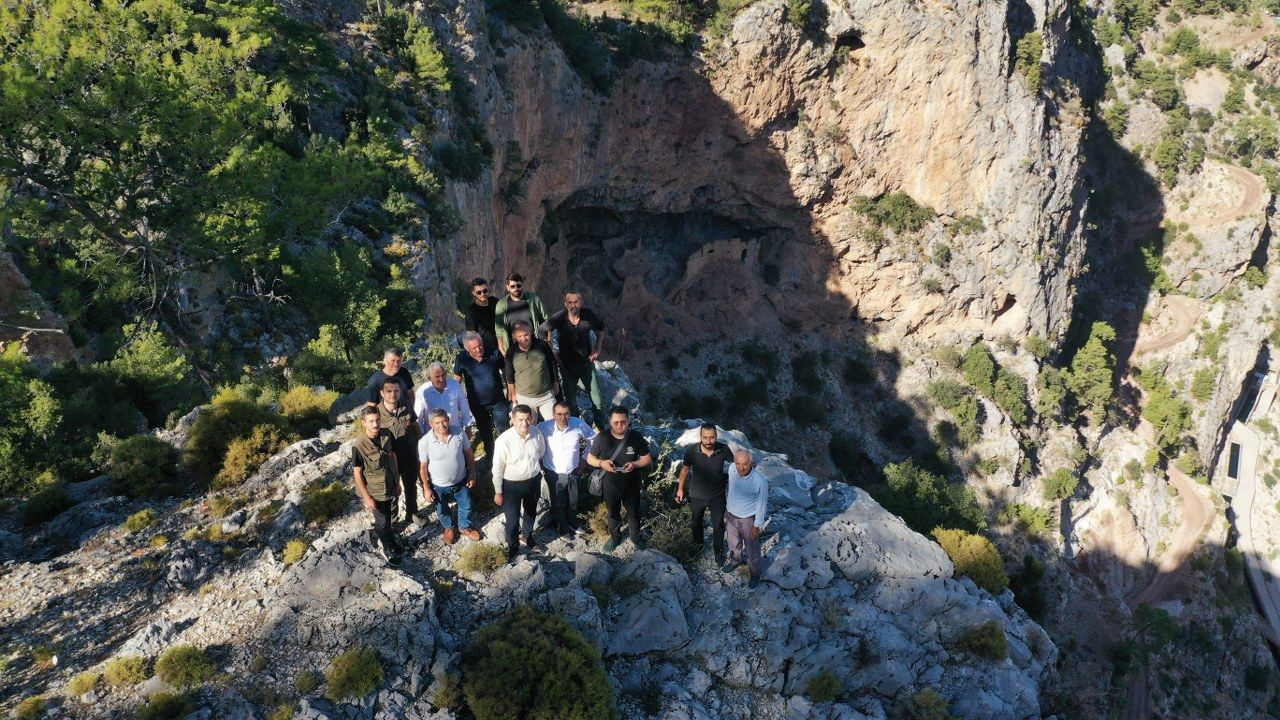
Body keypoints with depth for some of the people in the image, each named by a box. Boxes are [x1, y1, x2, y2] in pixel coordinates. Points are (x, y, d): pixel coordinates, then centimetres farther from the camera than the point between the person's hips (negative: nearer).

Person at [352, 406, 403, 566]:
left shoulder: (387, 435, -13)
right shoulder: (358, 446, -27)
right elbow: (357, 473, -17)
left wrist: (397, 480, 8)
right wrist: (367, 497, -13)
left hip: (390, 486, 5)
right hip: (375, 491, -5)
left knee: (388, 516, 25)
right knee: (383, 521, 13)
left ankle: (380, 536, 52)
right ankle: (389, 549, 35)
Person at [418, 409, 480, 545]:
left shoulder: (459, 434, -20)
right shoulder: (424, 442, -26)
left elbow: (469, 454, -5)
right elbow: (423, 467, -14)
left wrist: (472, 475, 1)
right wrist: (426, 488, -8)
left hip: (461, 482, 1)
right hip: (439, 486, -1)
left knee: (466, 506, 23)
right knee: (442, 510, 25)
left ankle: (465, 527, 53)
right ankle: (449, 528, 55)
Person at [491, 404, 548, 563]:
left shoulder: (537, 434, -18)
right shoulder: (504, 441, -29)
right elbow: (498, 468, -17)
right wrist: (498, 492, -9)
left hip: (533, 480, 4)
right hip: (512, 484, -4)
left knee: (531, 513, 27)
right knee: (513, 520, 10)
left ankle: (527, 537, 57)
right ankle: (512, 547, 40)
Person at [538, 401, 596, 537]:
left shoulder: (579, 425, -20)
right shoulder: (544, 428, -25)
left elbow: (592, 438, -1)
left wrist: (585, 458, 1)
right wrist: (540, 463, -3)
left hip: (573, 472, 2)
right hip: (554, 473, -2)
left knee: (573, 501, 24)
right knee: (558, 503, 20)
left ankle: (573, 523, 53)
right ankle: (563, 527, 48)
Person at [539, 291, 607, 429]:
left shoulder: (588, 314, -12)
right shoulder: (559, 318, -18)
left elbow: (600, 328, 9)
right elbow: (541, 331, -5)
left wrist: (597, 349, 4)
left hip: (587, 363, 2)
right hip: (567, 366, -1)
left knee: (597, 402, 6)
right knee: (571, 402, 9)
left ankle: (599, 427, 27)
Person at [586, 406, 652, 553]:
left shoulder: (636, 437, -16)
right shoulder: (602, 438, -16)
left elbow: (647, 459, -6)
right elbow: (590, 458, -5)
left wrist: (634, 464, -26)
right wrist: (601, 463, -25)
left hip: (631, 485, 0)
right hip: (610, 485, 1)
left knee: (633, 513, 19)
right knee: (613, 514, 21)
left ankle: (636, 537, 44)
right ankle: (615, 538, 46)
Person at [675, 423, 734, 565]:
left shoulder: (723, 449, -26)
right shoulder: (691, 451, -25)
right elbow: (685, 469, -6)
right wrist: (680, 489, 3)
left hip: (717, 496, -1)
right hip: (697, 496, 1)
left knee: (718, 526, 18)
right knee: (696, 522, 26)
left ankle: (718, 551, 44)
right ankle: (698, 545, 55)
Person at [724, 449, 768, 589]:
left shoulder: (760, 482, -34)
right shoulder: (732, 470, -19)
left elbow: (761, 504, -18)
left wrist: (757, 526, -11)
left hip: (748, 519, -4)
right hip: (731, 515, 5)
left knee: (752, 548, 17)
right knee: (734, 542, 30)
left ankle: (755, 573, 43)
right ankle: (735, 560, 59)